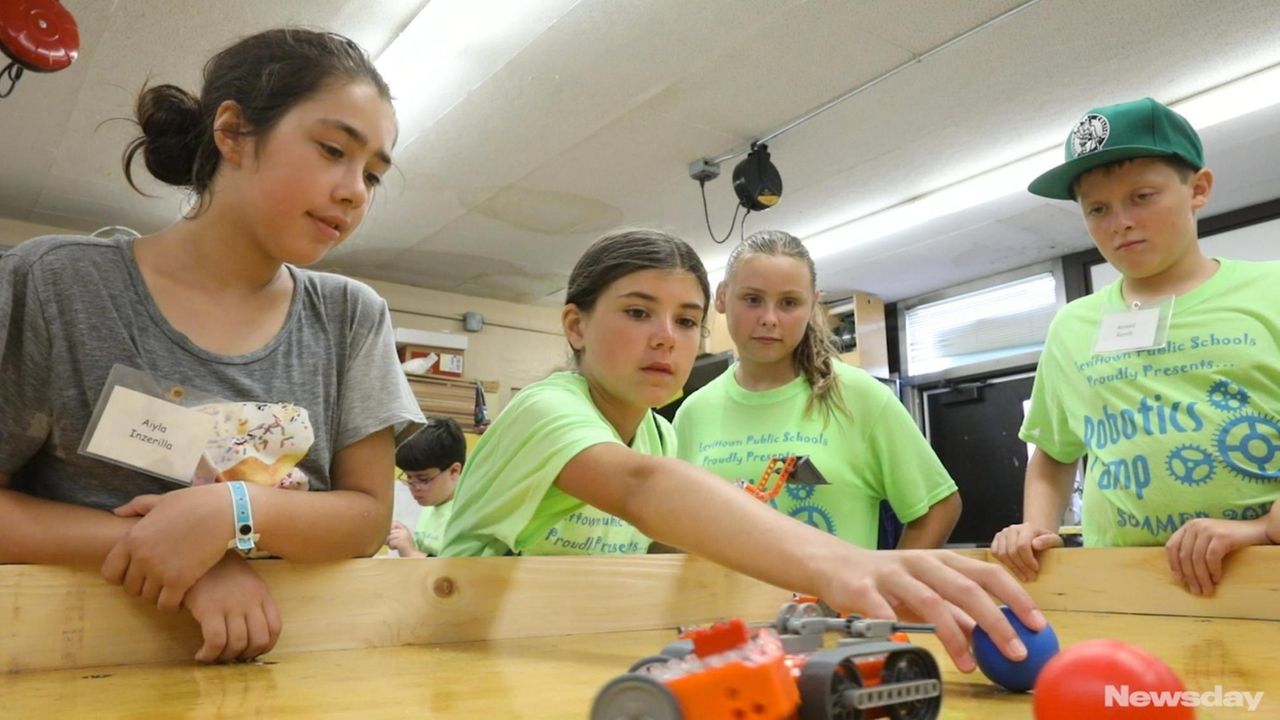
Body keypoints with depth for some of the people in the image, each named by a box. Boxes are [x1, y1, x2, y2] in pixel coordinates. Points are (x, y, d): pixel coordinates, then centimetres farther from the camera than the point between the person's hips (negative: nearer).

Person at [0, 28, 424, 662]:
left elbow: (369, 516, -1)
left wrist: (233, 512, -18)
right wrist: (178, 551, -16)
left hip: (277, 660, 1)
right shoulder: (54, 285, -5)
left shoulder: (353, 318, 0)